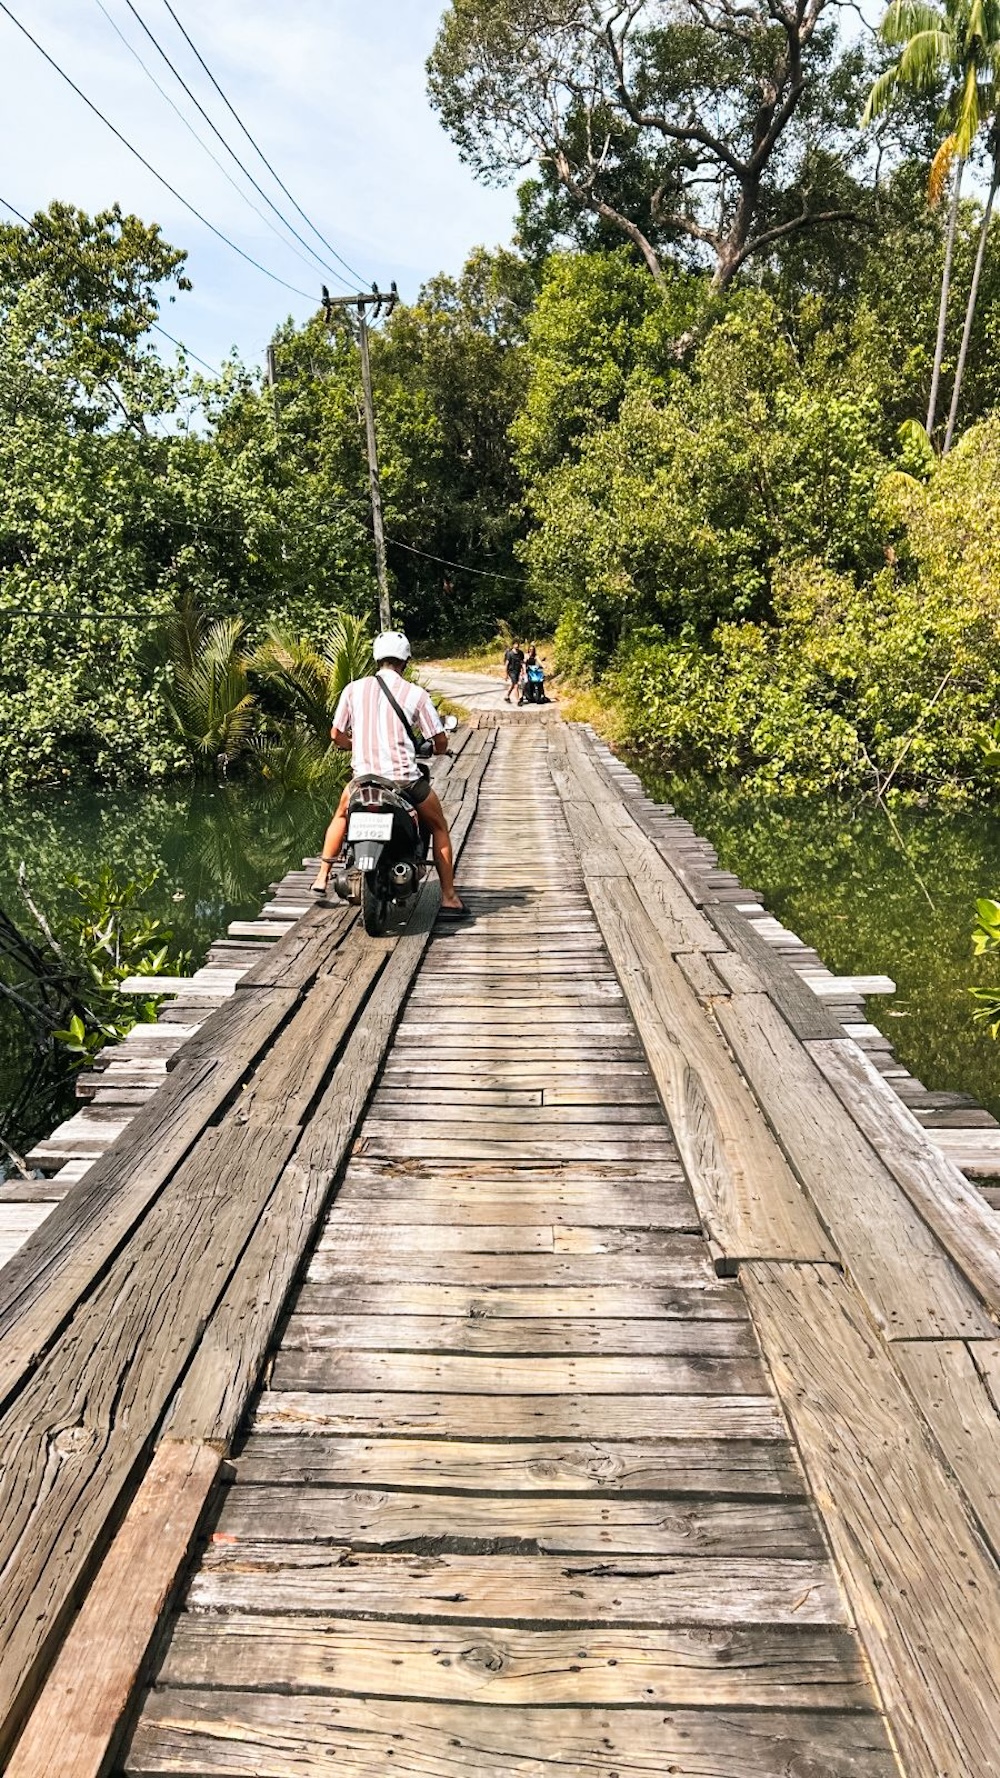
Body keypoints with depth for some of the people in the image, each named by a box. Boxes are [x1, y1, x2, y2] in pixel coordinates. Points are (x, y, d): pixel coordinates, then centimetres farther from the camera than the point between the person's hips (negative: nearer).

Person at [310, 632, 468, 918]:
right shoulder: (415, 693, -3)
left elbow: (337, 735, 10)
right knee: (438, 827, 18)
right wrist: (438, 750, 24)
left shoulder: (353, 689, 5)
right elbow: (440, 741, 0)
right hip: (404, 776, -3)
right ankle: (449, 900, 13)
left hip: (363, 774, 3)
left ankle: (322, 878, 31)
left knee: (342, 815, 33)